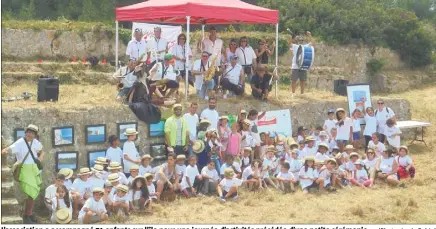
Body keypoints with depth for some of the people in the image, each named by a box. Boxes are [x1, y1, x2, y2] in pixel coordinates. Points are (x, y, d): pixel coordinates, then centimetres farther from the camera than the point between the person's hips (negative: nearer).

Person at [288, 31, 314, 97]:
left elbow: (312, 43, 2)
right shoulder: (295, 46, 7)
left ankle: (302, 93, 15)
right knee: (294, 80, -1)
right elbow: (289, 42, -8)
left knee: (303, 81, 6)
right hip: (295, 67, -2)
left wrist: (310, 36, -9)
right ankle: (293, 93, 5)